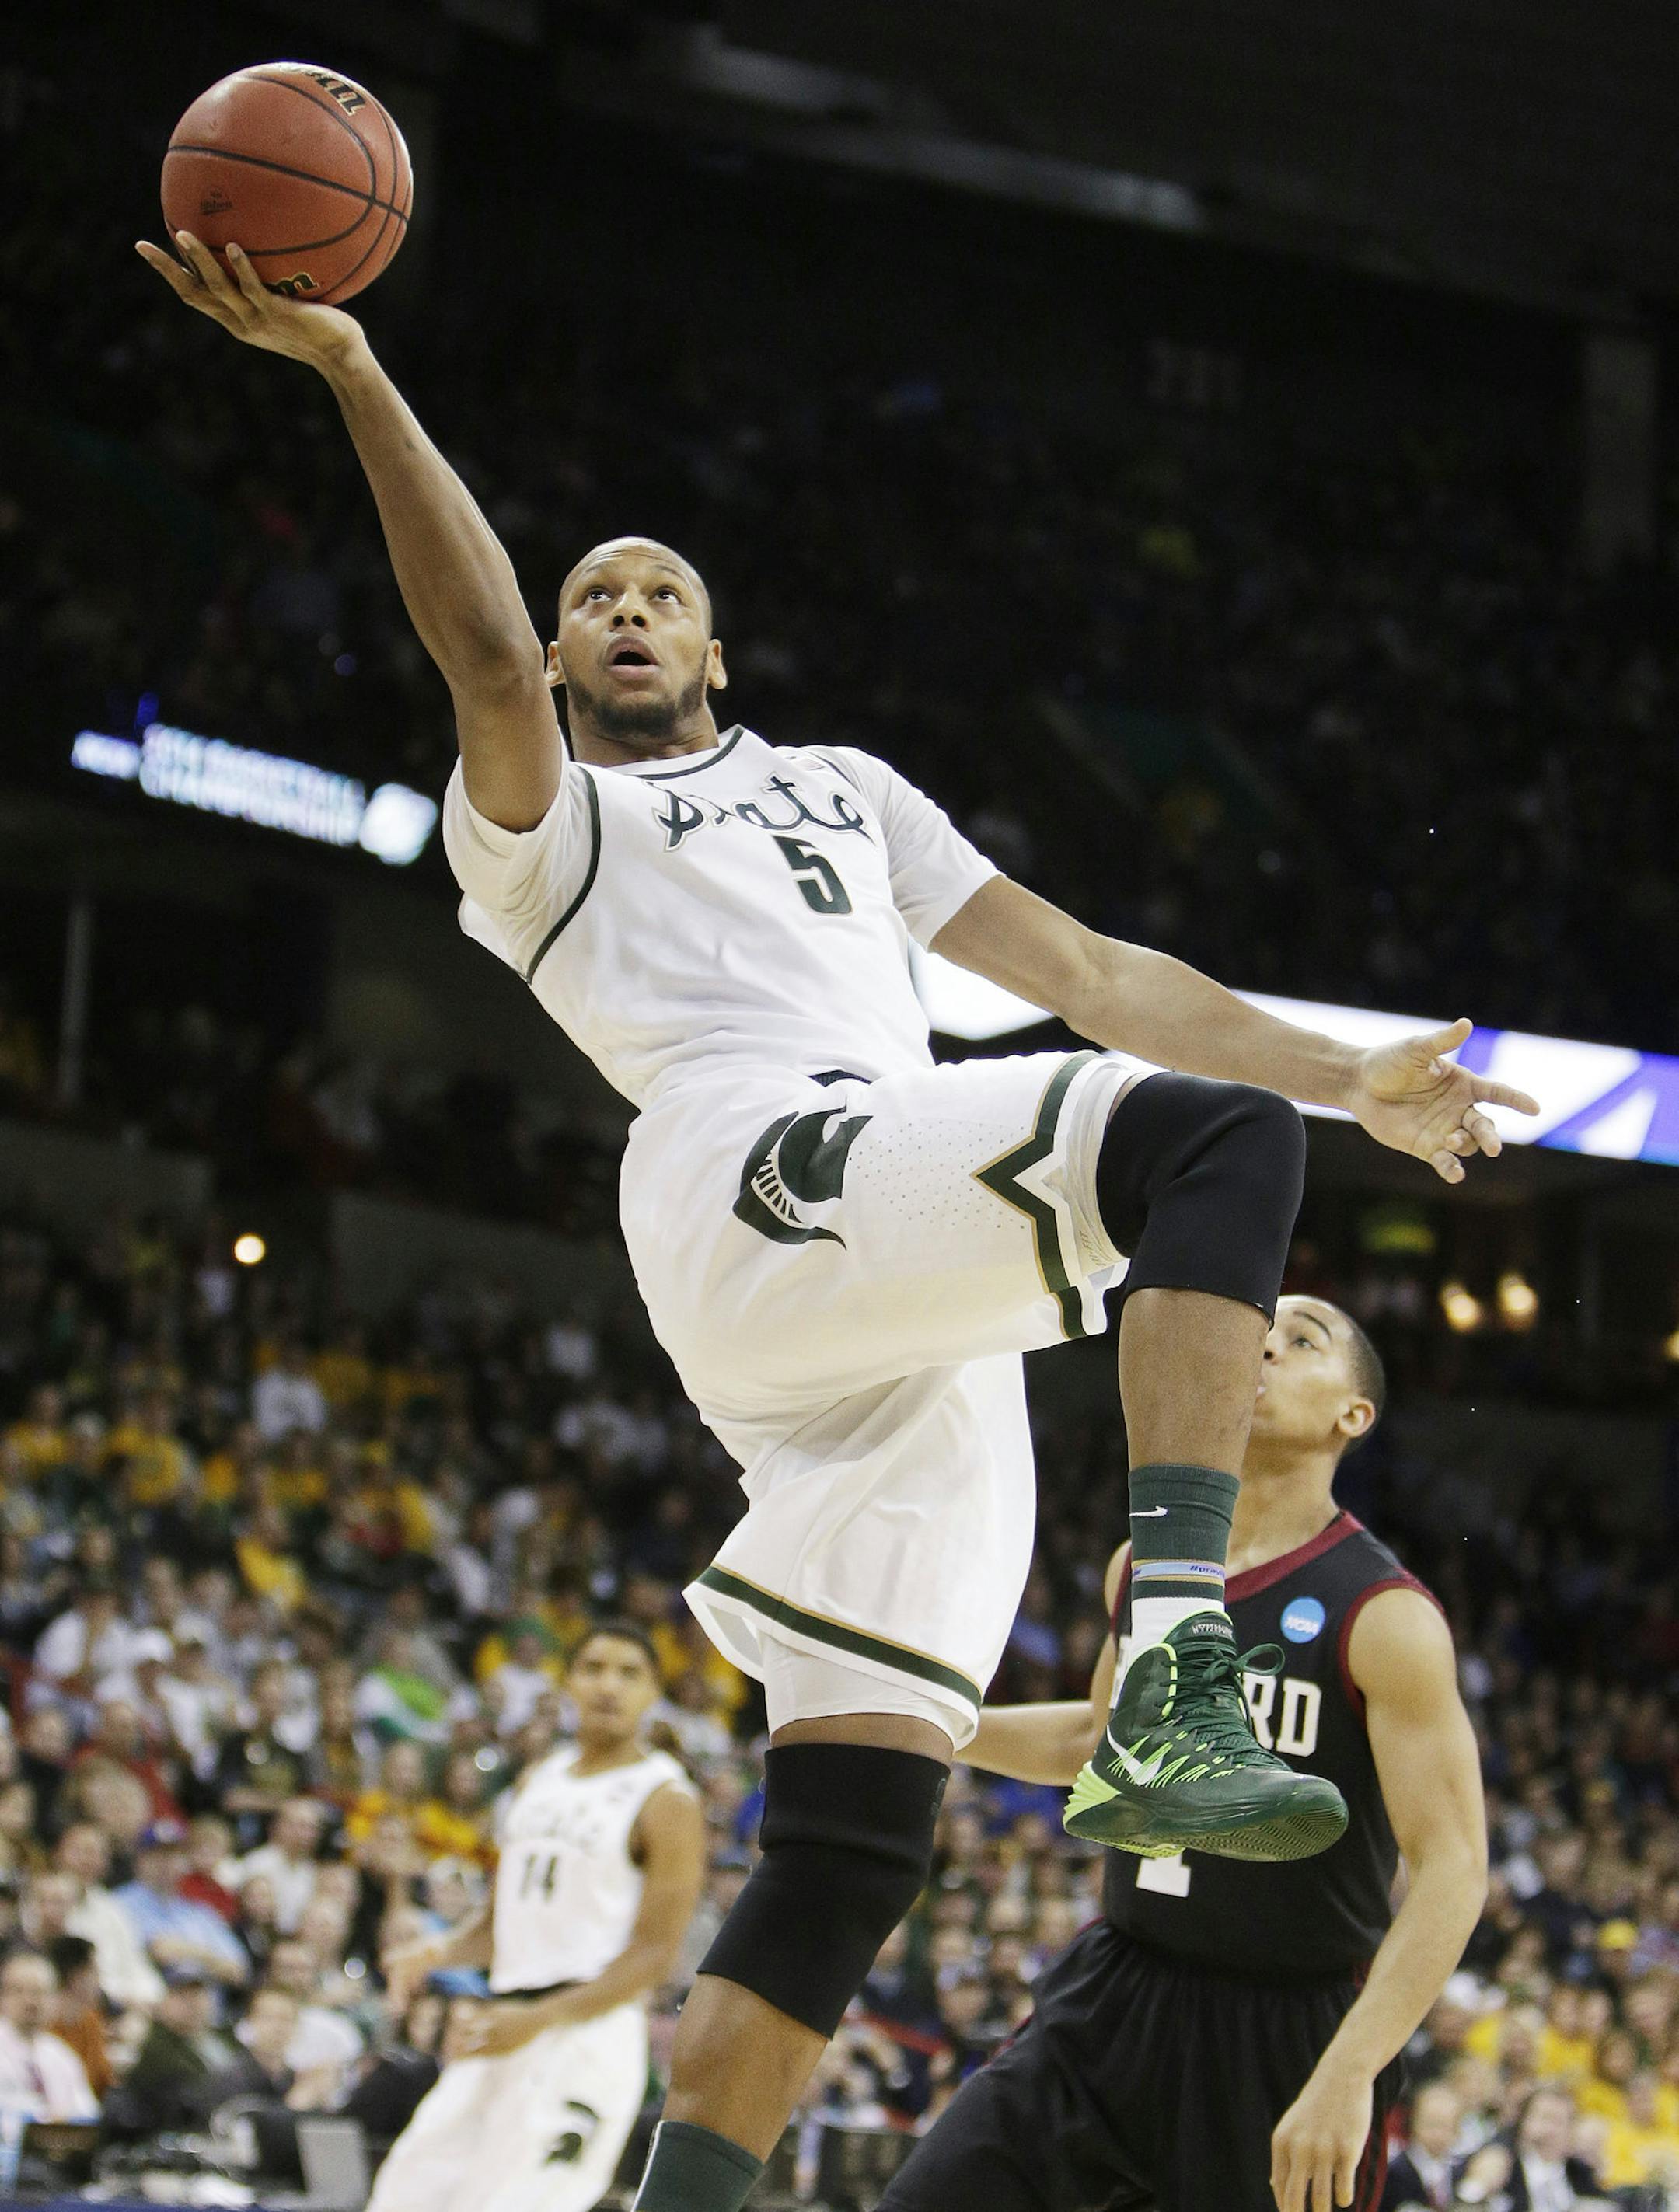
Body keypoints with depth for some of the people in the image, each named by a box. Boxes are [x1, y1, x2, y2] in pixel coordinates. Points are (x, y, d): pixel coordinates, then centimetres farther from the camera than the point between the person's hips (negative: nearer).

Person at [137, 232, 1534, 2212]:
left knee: (852, 1847, -6)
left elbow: (1093, 974, 34)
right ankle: (1173, 1689, -45)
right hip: (759, 1179, -6)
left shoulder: (839, 787, 38)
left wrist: (1354, 1081, 26)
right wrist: (353, 376, -13)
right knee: (1212, 1138, -30)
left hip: (916, 1340, 6)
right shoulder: (537, 824, 21)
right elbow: (484, 656, -2)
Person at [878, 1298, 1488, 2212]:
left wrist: (1346, 2074, -27)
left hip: (1288, 2031, -5)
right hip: (1118, 1990, 5)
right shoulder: (1143, 1567, 6)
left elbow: (1451, 1868, -18)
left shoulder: (1385, 1617, -14)